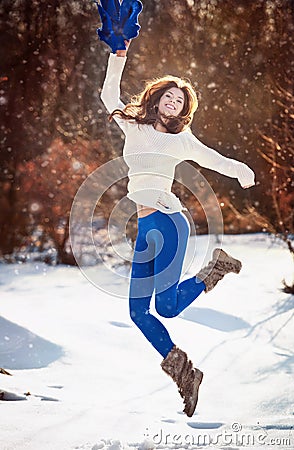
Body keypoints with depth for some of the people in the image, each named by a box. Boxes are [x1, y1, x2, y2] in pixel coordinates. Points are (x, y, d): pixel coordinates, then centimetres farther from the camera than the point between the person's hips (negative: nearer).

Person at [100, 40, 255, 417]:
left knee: (166, 305, -13)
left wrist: (240, 170, -23)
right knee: (137, 311, 0)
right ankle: (182, 371, 10)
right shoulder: (133, 127, 17)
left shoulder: (181, 139, 6)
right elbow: (109, 94, 23)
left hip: (167, 220, -5)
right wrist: (119, 56, 13)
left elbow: (215, 160, -2)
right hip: (144, 229, 5)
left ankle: (216, 269, 12)